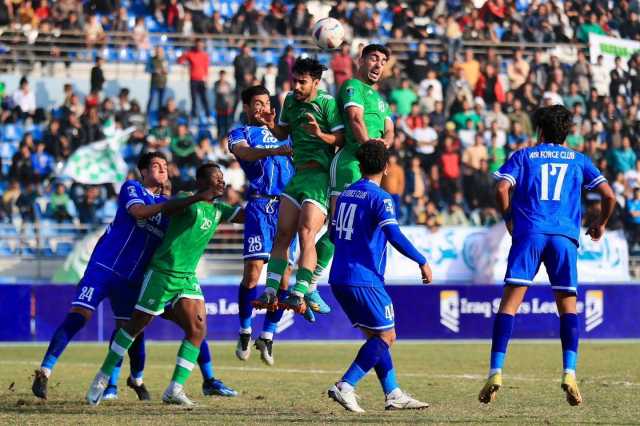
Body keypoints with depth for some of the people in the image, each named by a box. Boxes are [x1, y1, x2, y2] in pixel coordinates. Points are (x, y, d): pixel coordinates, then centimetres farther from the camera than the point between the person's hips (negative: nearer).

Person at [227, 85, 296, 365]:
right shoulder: (240, 134, 10)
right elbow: (244, 152, -13)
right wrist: (273, 151, -30)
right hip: (260, 204, -4)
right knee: (253, 271, -11)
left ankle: (268, 335, 7)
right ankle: (245, 332, 3)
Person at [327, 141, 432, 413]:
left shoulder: (345, 194, 13)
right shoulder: (380, 198, -10)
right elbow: (394, 235, -21)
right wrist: (422, 262, -15)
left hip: (339, 279, 8)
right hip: (364, 279, -8)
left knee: (375, 336, 14)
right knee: (386, 336, -1)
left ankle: (393, 394, 11)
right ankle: (345, 387, -12)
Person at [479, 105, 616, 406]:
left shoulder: (523, 156, 15)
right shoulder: (578, 160, 19)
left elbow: (502, 190, -1)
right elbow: (608, 195, 10)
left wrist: (508, 220, 15)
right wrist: (601, 223, 28)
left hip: (529, 233, -1)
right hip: (565, 236, 1)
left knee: (510, 302, -3)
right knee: (568, 305, 9)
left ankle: (496, 371, -15)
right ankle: (569, 372, -9)